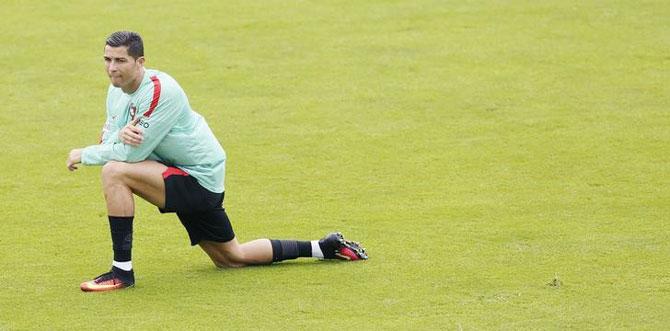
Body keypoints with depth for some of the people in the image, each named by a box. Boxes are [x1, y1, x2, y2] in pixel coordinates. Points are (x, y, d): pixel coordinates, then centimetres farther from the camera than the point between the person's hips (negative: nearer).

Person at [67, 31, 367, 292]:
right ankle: (324, 247, 31)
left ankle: (122, 271, -21)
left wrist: (83, 155, -14)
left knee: (114, 172, -25)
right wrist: (121, 134, -24)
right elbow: (108, 141, 0)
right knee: (232, 258, 19)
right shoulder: (117, 90, 3)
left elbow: (132, 153, -26)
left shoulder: (159, 90, -25)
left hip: (199, 180, -10)